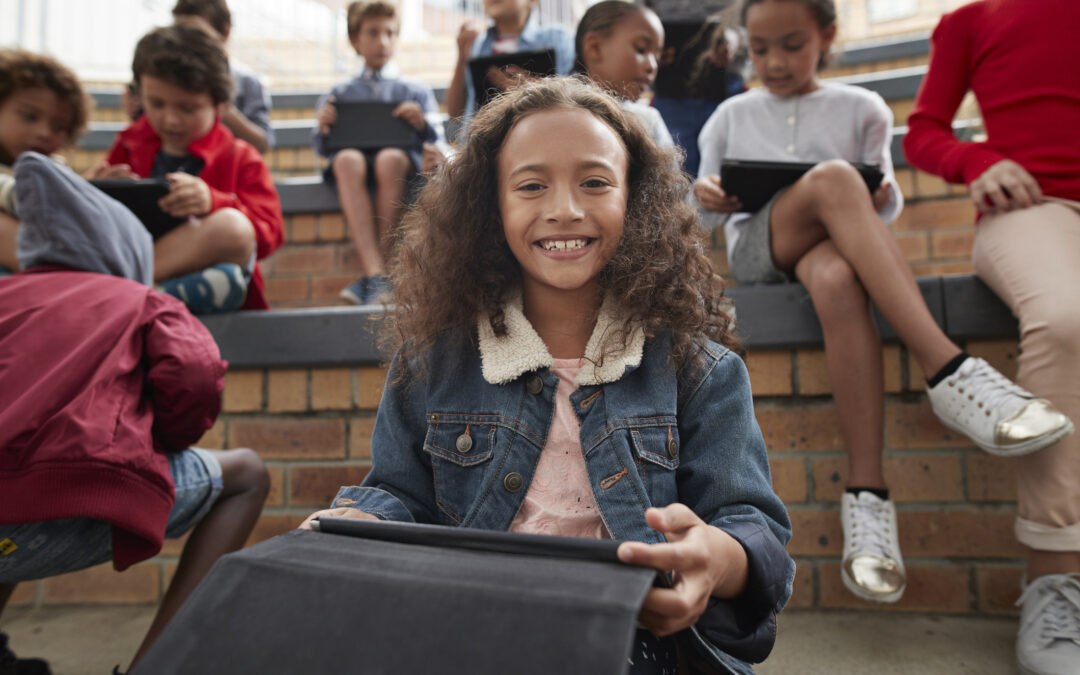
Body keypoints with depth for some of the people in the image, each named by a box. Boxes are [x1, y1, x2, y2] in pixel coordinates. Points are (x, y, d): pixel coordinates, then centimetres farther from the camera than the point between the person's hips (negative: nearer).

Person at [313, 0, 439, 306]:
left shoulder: (416, 91, 21)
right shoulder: (339, 94, 22)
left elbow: (436, 143, 11)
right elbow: (324, 149, 15)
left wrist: (422, 124, -10)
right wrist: (322, 128, -7)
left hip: (402, 160, -1)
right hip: (356, 163, 1)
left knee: (390, 158, -37)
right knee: (347, 159, -35)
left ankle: (368, 279, -36)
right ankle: (376, 274, -46)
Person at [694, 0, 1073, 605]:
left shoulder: (860, 108, 17)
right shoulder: (732, 115, 20)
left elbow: (886, 207, 15)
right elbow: (704, 198, 19)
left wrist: (881, 199, -10)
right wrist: (706, 195, -6)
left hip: (833, 243, 1)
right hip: (756, 249, 0)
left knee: (837, 281, -41)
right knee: (832, 178, -36)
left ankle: (867, 490, -41)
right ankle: (948, 371, -43)